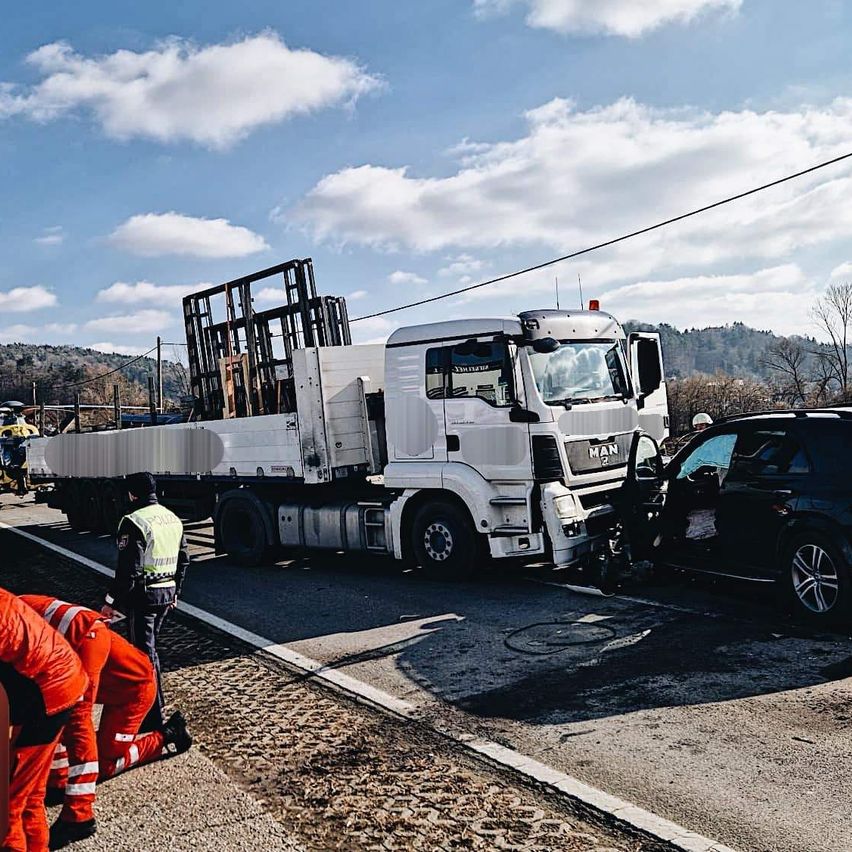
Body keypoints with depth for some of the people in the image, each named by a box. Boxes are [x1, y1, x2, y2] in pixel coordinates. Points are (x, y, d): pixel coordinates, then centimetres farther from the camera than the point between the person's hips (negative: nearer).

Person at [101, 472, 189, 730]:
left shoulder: (134, 522, -16)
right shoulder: (173, 519, 9)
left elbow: (128, 569, -20)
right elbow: (184, 559, 16)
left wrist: (112, 602, -12)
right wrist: (175, 590, 25)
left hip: (143, 595, -8)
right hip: (167, 593, 8)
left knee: (144, 653, -1)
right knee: (148, 647, 22)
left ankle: (154, 718, 3)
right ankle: (153, 703, 33)